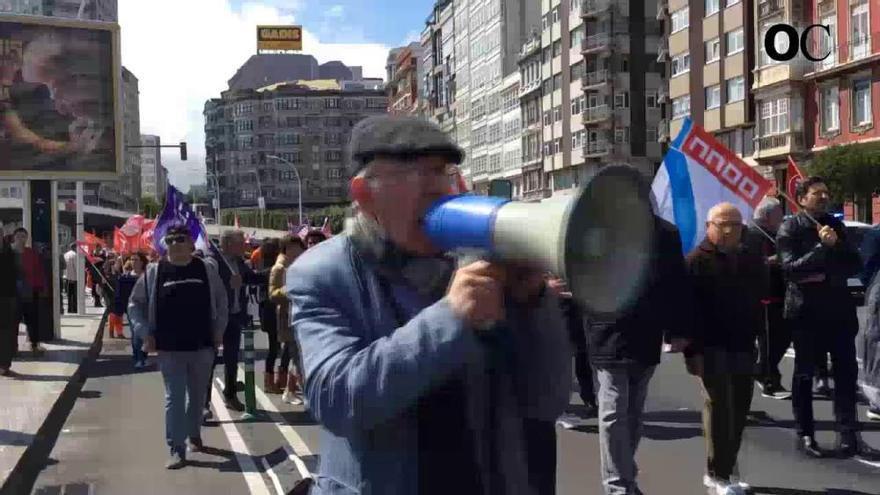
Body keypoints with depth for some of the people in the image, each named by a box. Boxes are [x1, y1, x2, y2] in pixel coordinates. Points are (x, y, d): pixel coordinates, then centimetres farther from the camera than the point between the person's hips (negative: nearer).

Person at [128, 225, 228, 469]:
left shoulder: (207, 269, 0)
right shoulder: (154, 272, -2)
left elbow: (221, 301, 11)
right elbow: (135, 305, 6)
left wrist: (219, 330, 5)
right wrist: (146, 334, -2)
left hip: (202, 346, 2)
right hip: (169, 348, -1)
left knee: (197, 395, 16)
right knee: (174, 398, -3)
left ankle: (194, 434, 38)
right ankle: (177, 450, 0)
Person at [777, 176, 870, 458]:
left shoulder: (835, 226, 11)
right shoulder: (790, 229, -5)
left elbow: (855, 265, 5)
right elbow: (790, 268, -17)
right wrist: (823, 247, -22)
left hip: (838, 309, 4)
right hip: (807, 311, -4)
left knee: (846, 371, 1)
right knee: (804, 374, 4)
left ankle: (848, 432, 7)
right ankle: (805, 435, 11)